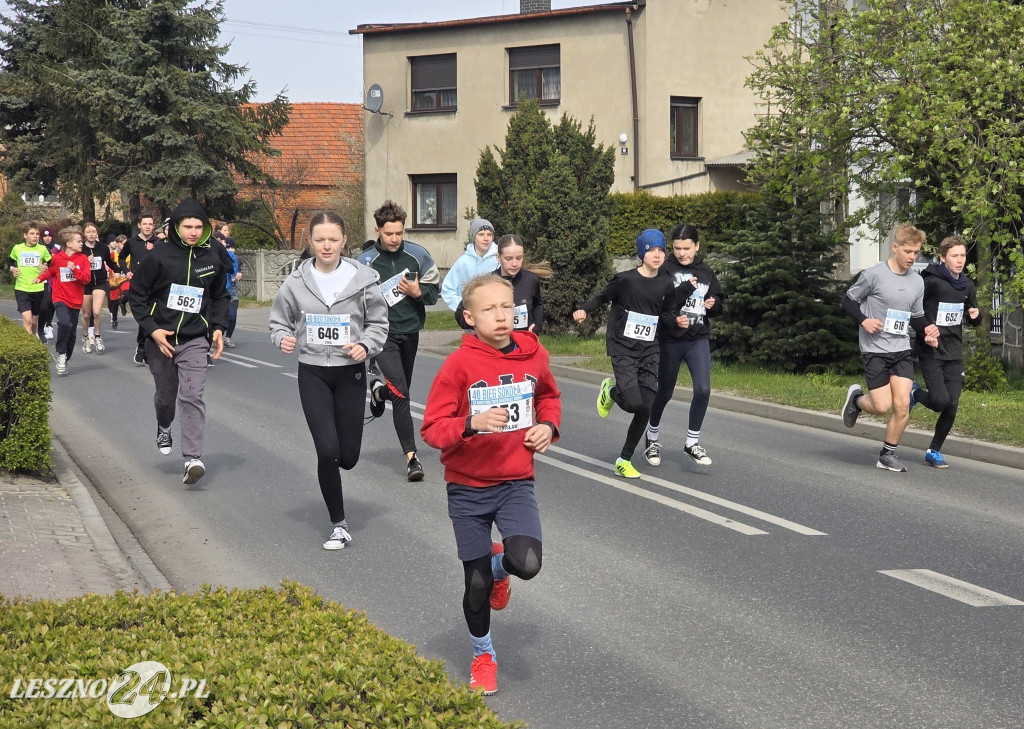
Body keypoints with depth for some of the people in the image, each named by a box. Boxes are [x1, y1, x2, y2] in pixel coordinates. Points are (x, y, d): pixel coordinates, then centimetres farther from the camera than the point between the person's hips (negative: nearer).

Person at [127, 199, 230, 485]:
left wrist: (218, 327, 4)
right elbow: (136, 294, -2)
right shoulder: (158, 257, -7)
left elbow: (220, 297, 18)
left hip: (194, 341, 1)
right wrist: (152, 329, -11)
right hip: (160, 339, 0)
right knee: (166, 395, 14)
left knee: (192, 396, -13)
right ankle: (163, 428, 48)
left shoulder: (211, 259, 3)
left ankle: (193, 458, -16)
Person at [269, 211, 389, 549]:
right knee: (327, 450, -10)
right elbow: (279, 321, 7)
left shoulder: (363, 278, -6)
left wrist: (365, 346, -14)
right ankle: (338, 524, 7)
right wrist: (283, 339, -14)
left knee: (348, 456, 3)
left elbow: (378, 323, 4)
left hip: (351, 373, 0)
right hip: (313, 373, 0)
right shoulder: (296, 282, -4)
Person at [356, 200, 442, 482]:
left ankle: (379, 391, 56)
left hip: (410, 331, 4)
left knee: (402, 390, 19)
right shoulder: (365, 262, -8)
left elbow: (435, 289, 7)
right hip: (384, 334, -4)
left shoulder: (418, 255, -1)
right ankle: (411, 456, -11)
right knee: (400, 393, -16)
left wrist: (418, 292, -13)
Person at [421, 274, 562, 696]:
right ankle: (482, 655, 35)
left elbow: (549, 396, 17)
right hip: (468, 487, -2)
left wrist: (548, 426, -2)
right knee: (476, 584, 7)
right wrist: (472, 424, -30)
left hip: (516, 482, 2)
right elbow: (433, 429, -14)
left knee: (527, 564, -20)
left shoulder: (534, 355, -5)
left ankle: (499, 565, 19)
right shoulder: (458, 365, -15)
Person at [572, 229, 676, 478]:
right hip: (623, 348, -4)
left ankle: (624, 460, 14)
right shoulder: (626, 279, -9)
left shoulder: (666, 285, 4)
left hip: (649, 350, 4)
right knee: (633, 403, -20)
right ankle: (611, 390, 18)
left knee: (646, 408, -2)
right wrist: (584, 310, -12)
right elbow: (602, 296, 4)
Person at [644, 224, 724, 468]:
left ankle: (692, 442, 5)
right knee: (664, 392, 11)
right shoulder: (665, 270, -8)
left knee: (703, 389, -12)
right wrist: (685, 289, -28)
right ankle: (652, 439, 35)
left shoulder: (706, 272, 6)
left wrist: (713, 304, -6)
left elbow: (718, 304, 17)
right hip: (669, 340, -3)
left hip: (699, 340, 3)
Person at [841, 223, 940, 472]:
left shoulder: (917, 282, 6)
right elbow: (848, 301, -1)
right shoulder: (874, 275, -10)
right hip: (875, 350, -4)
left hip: (902, 351, 4)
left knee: (902, 405, -7)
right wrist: (864, 320, -18)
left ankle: (888, 454, 11)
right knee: (882, 406, -8)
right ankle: (856, 398, 27)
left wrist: (927, 328, -4)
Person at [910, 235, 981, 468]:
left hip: (954, 355, 5)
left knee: (952, 406, -1)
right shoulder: (930, 282, -13)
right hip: (931, 353, -5)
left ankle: (934, 451, 16)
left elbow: (973, 321, 19)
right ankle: (914, 392, 20)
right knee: (940, 401, -15)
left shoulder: (967, 286, 8)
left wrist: (975, 315, -4)